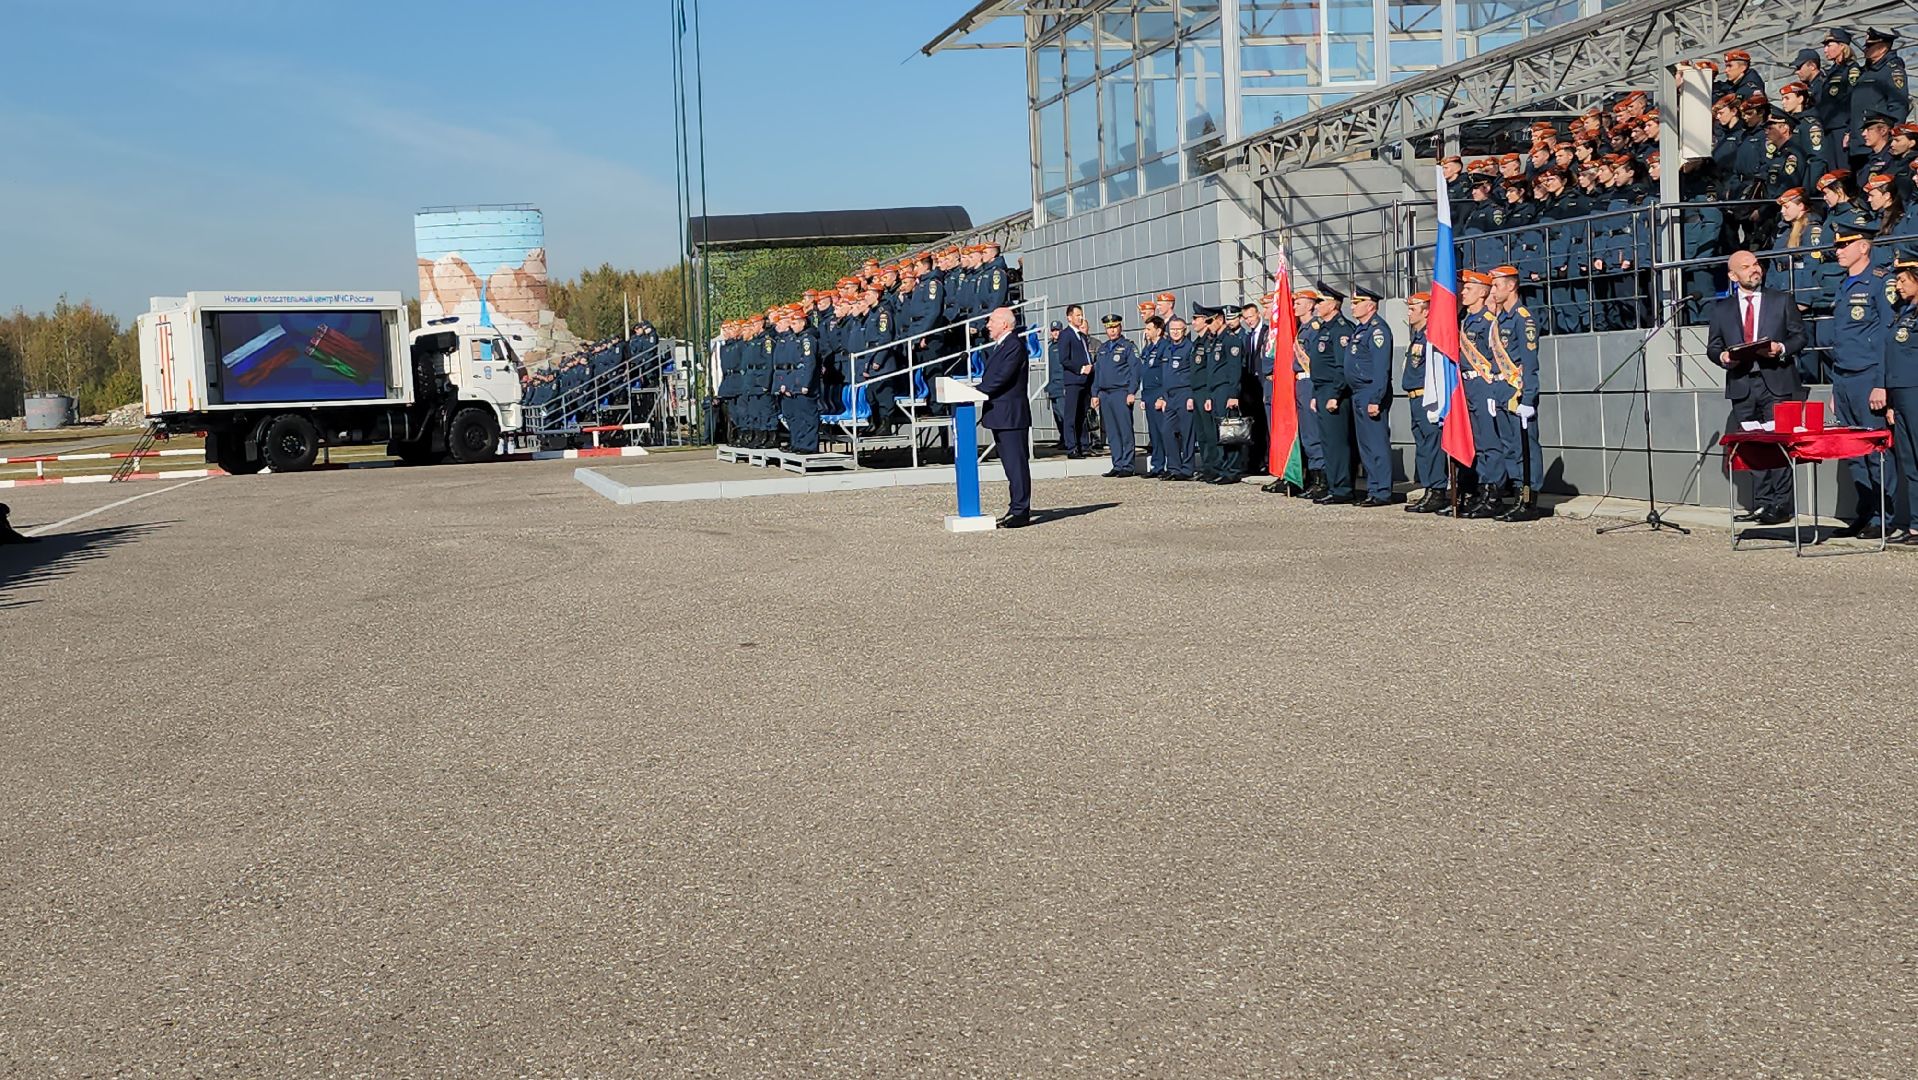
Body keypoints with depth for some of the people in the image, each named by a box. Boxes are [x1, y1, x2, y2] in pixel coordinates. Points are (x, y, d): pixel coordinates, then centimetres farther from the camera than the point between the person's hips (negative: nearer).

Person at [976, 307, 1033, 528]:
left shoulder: (1014, 345, -13)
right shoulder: (999, 346, 19)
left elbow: (1002, 377, -21)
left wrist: (978, 390, -15)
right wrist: (978, 389, 4)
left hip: (1011, 416, -10)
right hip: (1000, 416, 10)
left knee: (1017, 464, -7)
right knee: (1011, 464, 14)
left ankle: (1021, 512, -5)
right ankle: (1016, 508, 20)